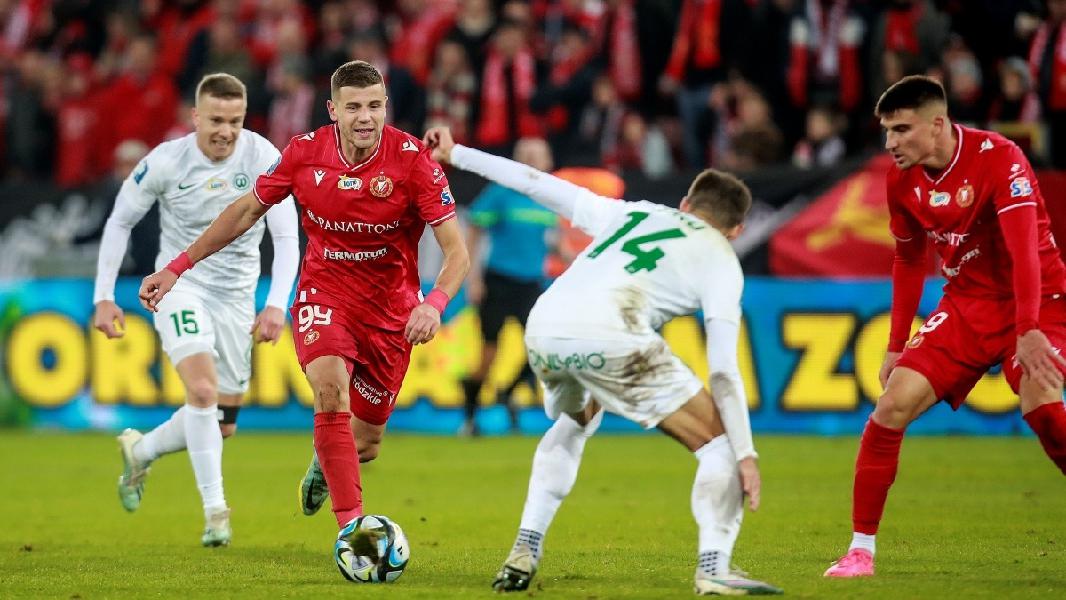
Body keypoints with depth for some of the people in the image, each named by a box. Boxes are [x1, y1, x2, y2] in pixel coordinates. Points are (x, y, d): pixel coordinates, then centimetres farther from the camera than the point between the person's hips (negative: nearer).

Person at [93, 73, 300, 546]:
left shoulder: (263, 159, -14)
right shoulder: (166, 161, -15)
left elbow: (286, 236, -12)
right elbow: (120, 221, -1)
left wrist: (277, 305, -24)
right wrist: (104, 296, -4)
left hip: (236, 293, 3)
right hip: (179, 282, -3)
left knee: (222, 425, 7)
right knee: (203, 390, -26)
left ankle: (140, 450, 36)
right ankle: (215, 510, -19)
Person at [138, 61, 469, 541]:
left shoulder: (413, 160, -19)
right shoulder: (305, 152, -12)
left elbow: (457, 253, -18)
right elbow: (246, 211, 5)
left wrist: (434, 304, -38)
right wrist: (177, 268, 3)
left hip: (391, 311, 0)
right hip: (323, 291, 0)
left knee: (364, 445, 8)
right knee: (331, 390, -31)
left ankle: (324, 461, 48)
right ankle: (351, 527, -28)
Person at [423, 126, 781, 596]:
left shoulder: (632, 214, 31)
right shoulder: (721, 260, 18)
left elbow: (537, 184, 32)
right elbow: (723, 370, 8)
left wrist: (457, 154, 42)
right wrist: (745, 456, 6)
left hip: (543, 330, 6)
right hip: (608, 337, -6)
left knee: (572, 425, 37)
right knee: (718, 443, 6)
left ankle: (523, 555, 28)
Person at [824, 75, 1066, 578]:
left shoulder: (998, 159, -22)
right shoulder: (902, 182, -3)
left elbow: (1024, 247, -31)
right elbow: (909, 262, 13)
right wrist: (897, 345, 10)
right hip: (966, 305, 5)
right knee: (893, 404, -9)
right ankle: (861, 550, -1)